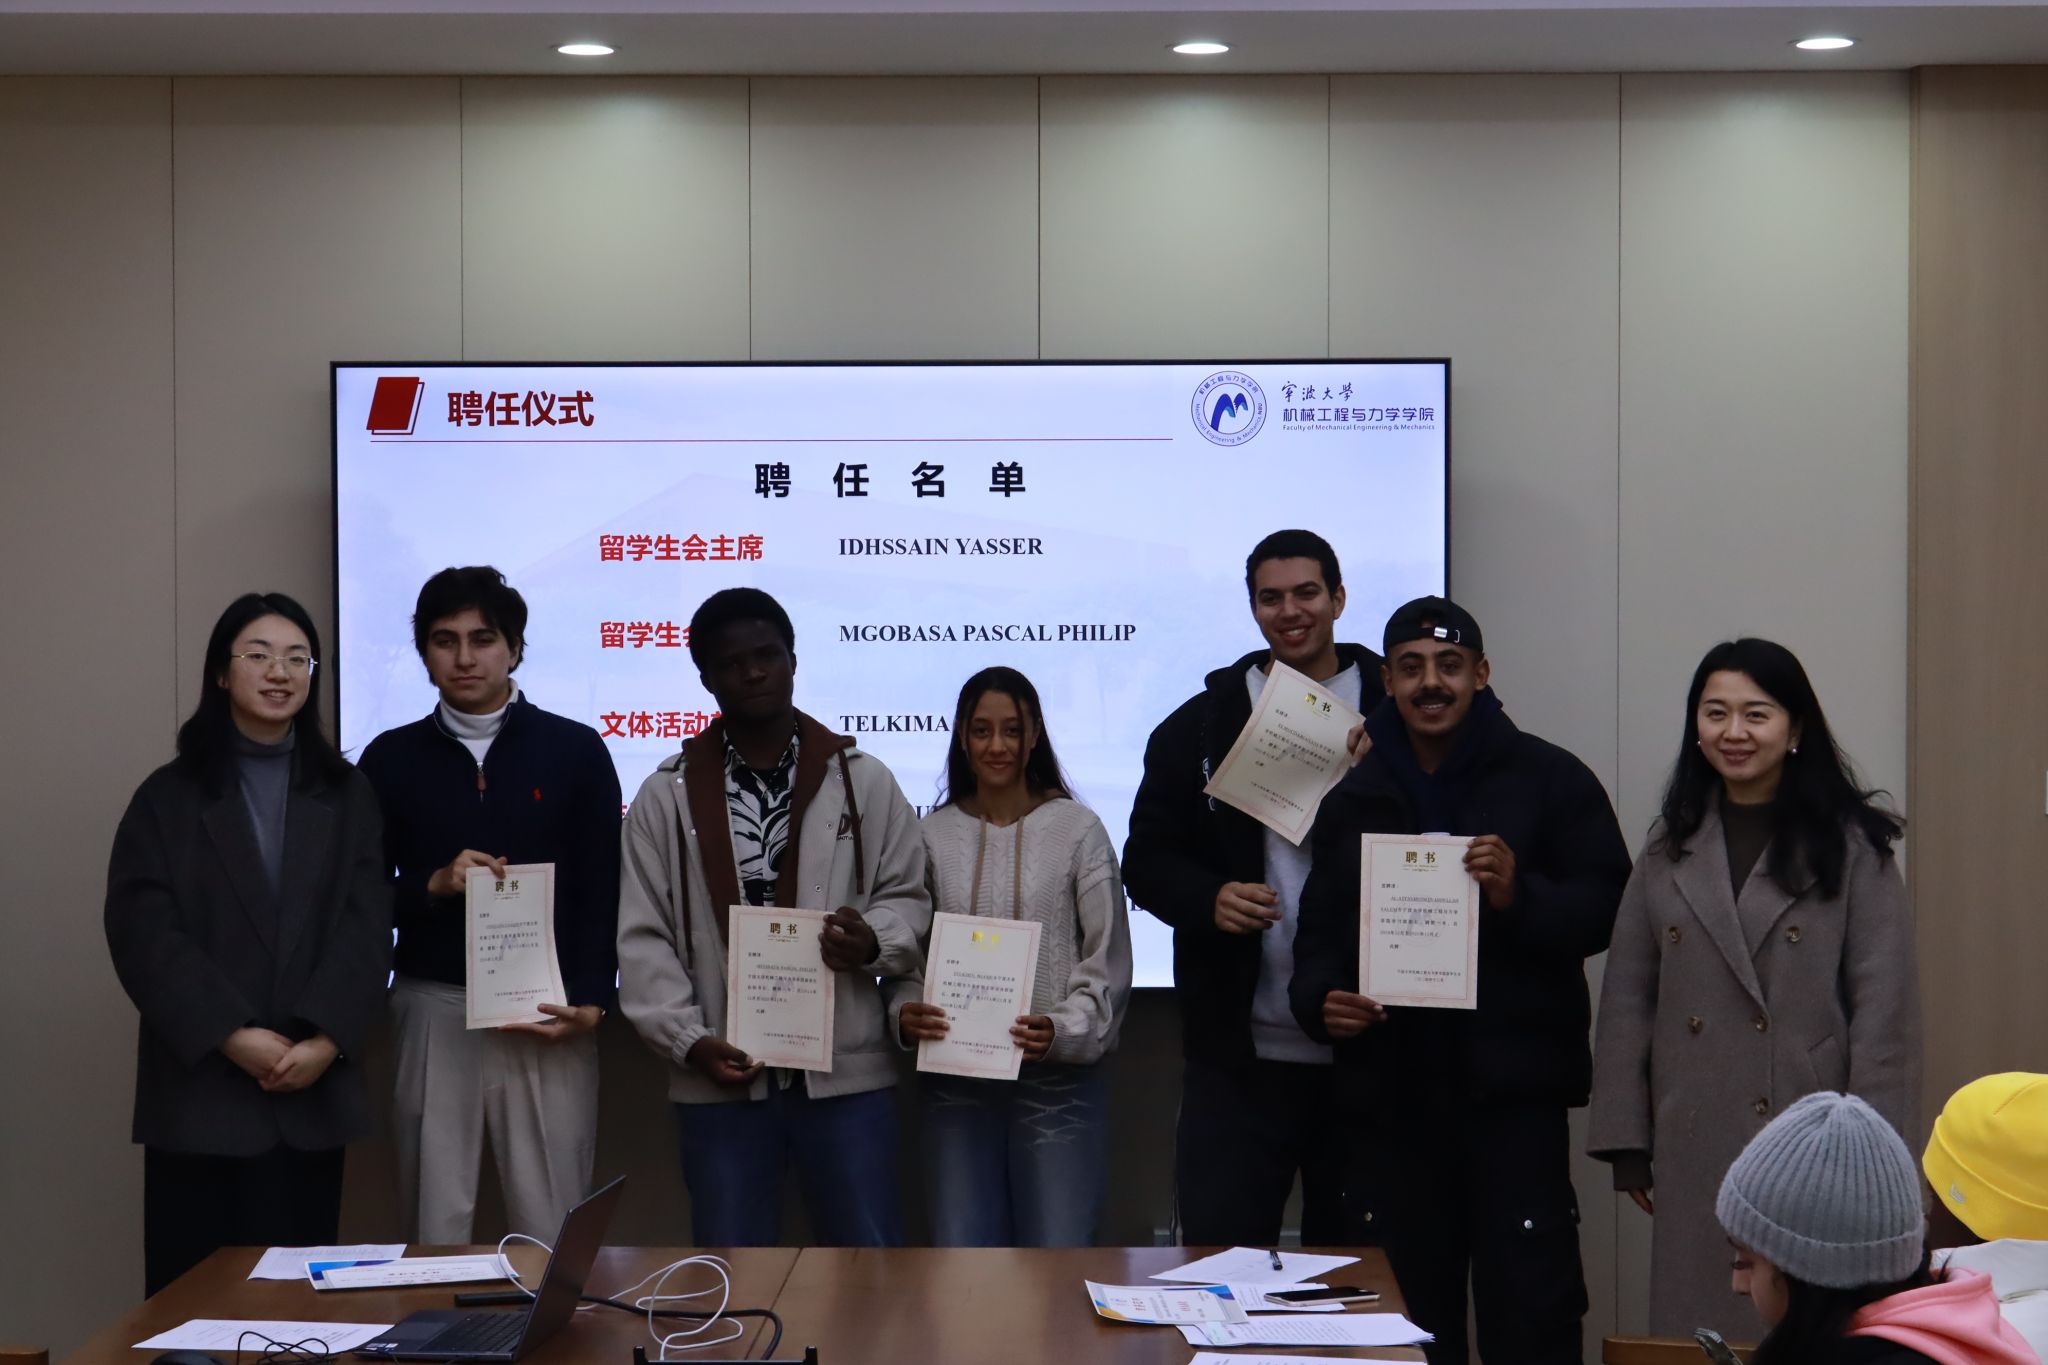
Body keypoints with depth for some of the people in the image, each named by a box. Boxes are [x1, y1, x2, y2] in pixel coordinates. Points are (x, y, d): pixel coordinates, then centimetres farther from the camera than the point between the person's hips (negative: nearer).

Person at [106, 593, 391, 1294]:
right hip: (199, 1087, -1)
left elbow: (367, 927, 2)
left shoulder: (347, 795, 13)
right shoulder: (169, 796, 7)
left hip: (313, 1090, 1)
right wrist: (231, 1035, -15)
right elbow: (143, 932, -4)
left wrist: (325, 1040, -13)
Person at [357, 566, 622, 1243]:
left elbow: (605, 891, 3)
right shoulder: (392, 758, 8)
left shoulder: (575, 750, 5)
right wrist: (434, 885, -10)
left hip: (548, 1012, -1)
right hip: (435, 1011, 2)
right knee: (434, 1226, 4)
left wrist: (589, 1000, -9)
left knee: (551, 1228, -2)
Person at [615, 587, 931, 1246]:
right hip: (721, 1078, 0)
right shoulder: (668, 795, 3)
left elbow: (908, 896, 8)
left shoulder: (862, 779, 5)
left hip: (846, 1070, 0)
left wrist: (874, 941, -15)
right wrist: (689, 1040, -10)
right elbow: (644, 938, 2)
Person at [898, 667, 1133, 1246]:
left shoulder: (1077, 829, 0)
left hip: (1058, 1079, -2)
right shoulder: (933, 835, 7)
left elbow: (1107, 960, -1)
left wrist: (1062, 1030, -16)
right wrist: (906, 1011, -9)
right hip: (955, 1082, 2)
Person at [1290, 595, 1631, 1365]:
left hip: (1513, 1089, -4)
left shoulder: (1549, 779, 1)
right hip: (1392, 1093, 4)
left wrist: (1520, 894, -20)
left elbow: (1605, 909, -3)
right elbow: (1321, 931, 16)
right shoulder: (1355, 797, 14)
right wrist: (1321, 1001, -4)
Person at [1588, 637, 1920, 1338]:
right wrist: (1625, 1139, 4)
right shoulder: (1670, 850, 10)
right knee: (1697, 1329, 6)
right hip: (1693, 1148, 3)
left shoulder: (1853, 848, -2)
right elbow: (1627, 1001, 10)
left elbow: (1884, 1009, -4)